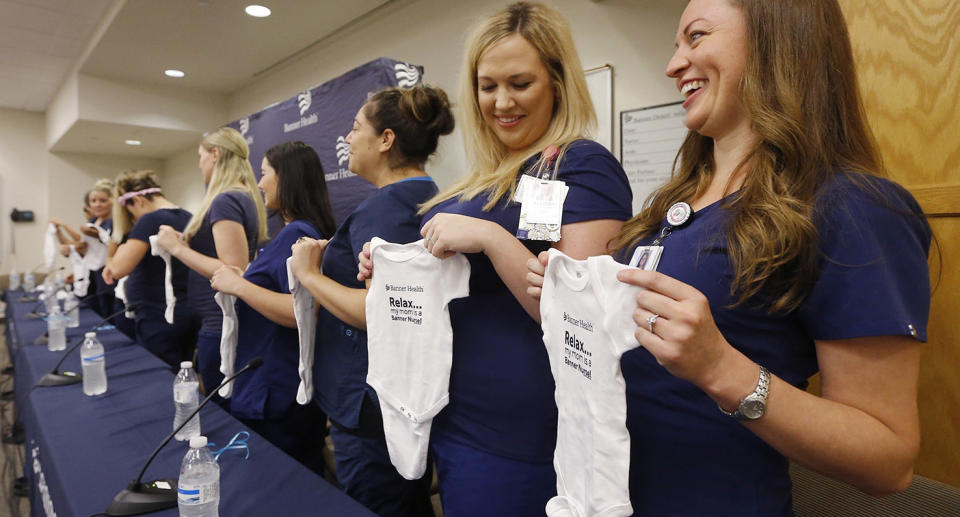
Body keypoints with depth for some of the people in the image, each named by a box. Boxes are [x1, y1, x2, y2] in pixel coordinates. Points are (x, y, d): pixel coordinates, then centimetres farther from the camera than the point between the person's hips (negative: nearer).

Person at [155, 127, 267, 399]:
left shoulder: (225, 200, -17)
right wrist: (185, 243, 17)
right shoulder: (246, 197, 11)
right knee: (238, 408, 19)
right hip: (223, 322, 9)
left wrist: (177, 248, -16)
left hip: (219, 326, -9)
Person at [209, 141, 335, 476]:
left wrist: (239, 286, -22)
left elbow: (302, 312, -30)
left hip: (272, 397, -10)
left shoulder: (295, 234, -19)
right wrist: (241, 280, 21)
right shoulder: (299, 232, 12)